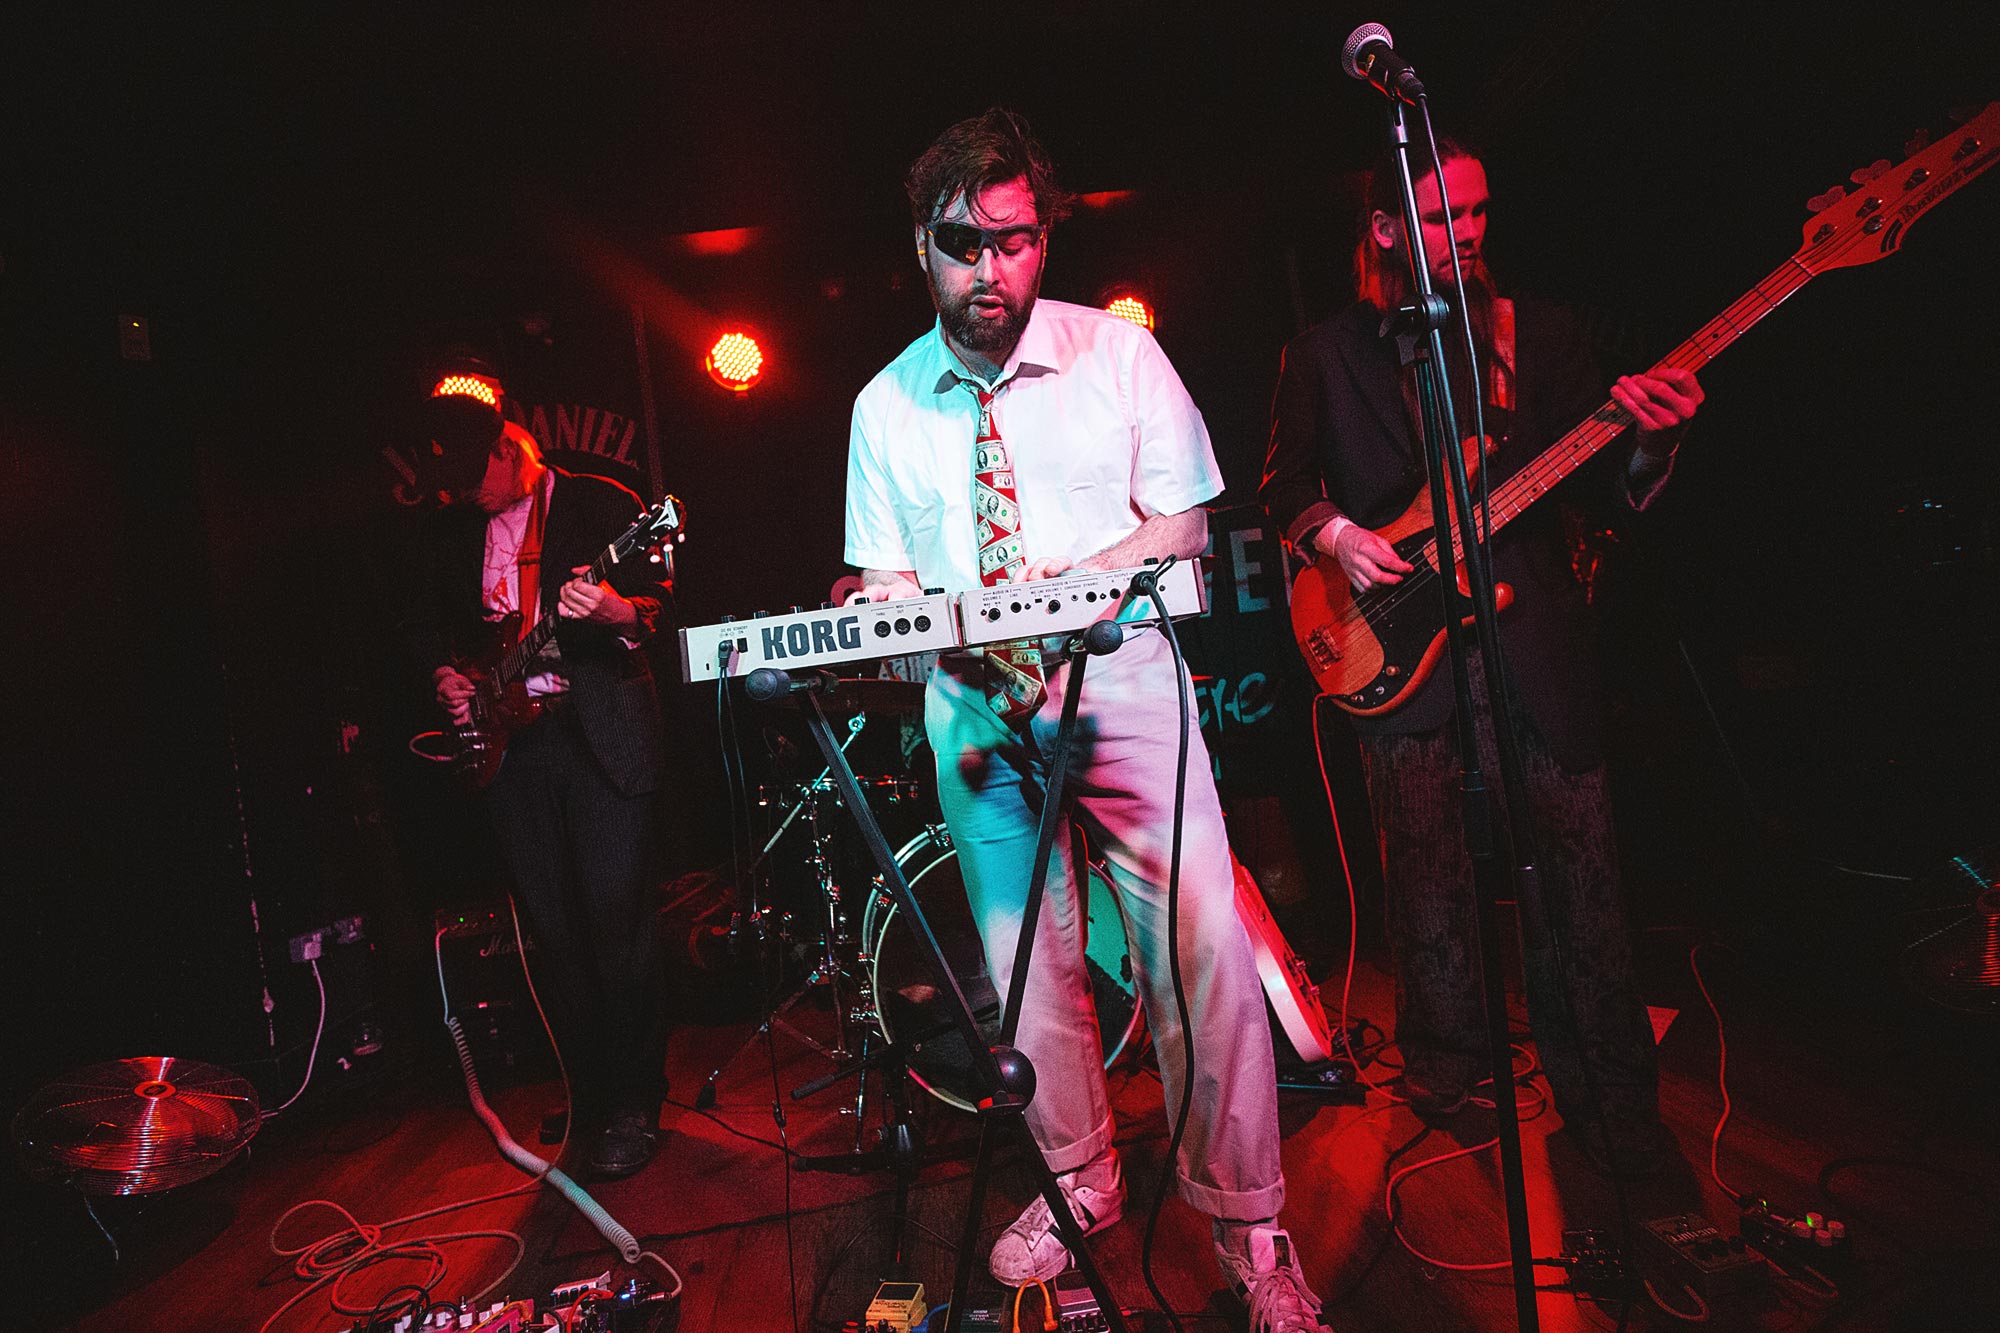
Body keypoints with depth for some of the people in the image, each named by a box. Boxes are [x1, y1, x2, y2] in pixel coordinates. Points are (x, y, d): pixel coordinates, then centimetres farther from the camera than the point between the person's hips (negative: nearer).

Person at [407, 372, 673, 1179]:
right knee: (553, 931, 7)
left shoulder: (603, 504, 2)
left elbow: (655, 605, -4)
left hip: (603, 733, -5)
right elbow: (429, 620, 26)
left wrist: (617, 611, -26)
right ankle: (589, 1098, 20)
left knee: (616, 917, -7)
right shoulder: (450, 531, 17)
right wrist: (445, 675, 7)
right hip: (507, 742, 5)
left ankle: (633, 1107, 5)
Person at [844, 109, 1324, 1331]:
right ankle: (1079, 1182, 32)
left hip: (1120, 680, -2)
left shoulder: (1117, 353, 2)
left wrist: (1071, 583, -17)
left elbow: (1181, 523, 1)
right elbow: (887, 578, 8)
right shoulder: (887, 403, 7)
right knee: (1023, 963, 9)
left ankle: (1248, 1223, 10)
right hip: (976, 706, 3)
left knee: (1203, 941, -10)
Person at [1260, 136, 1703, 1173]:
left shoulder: (1537, 333, 9)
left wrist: (1650, 442, -14)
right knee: (1430, 881, 9)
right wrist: (1333, 534, -8)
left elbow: (1607, 489, 7)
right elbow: (1284, 483, 11)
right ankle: (1445, 1068, 30)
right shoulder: (1323, 355, 8)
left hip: (1536, 647, 1)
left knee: (1577, 873, 2)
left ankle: (1610, 1097, 21)